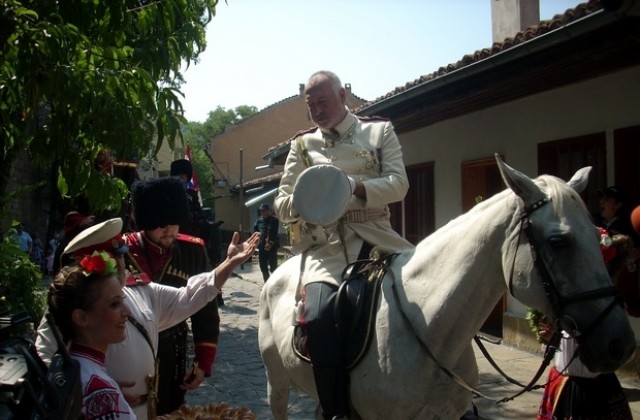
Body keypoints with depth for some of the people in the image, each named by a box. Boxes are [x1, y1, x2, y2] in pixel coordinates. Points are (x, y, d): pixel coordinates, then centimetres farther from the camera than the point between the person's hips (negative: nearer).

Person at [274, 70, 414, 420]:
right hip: (326, 244, -1)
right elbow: (281, 206, 12)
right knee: (319, 316, -28)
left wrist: (356, 186, -19)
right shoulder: (302, 145, 14)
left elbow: (399, 184, -1)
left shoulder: (380, 131, 12)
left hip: (375, 237, 1)